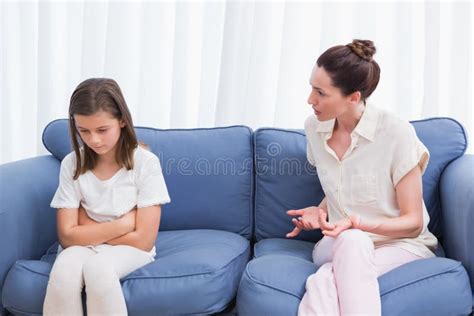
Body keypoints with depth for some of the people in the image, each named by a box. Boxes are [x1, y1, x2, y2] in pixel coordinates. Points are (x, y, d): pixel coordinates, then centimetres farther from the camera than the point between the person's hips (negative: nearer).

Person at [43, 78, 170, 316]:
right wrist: (124, 223, -16)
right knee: (65, 267, -31)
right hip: (82, 248, 3)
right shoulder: (71, 164, -5)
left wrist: (87, 230, -8)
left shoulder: (145, 163, -14)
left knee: (97, 267, -34)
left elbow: (144, 240, -15)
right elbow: (67, 236, -9)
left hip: (128, 249, -2)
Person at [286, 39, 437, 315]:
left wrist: (355, 223, -27)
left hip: (401, 243, -4)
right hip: (339, 243, 4)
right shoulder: (314, 127, -1)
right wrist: (321, 211, -5)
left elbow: (413, 223, -11)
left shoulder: (396, 134, -17)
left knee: (324, 282, -36)